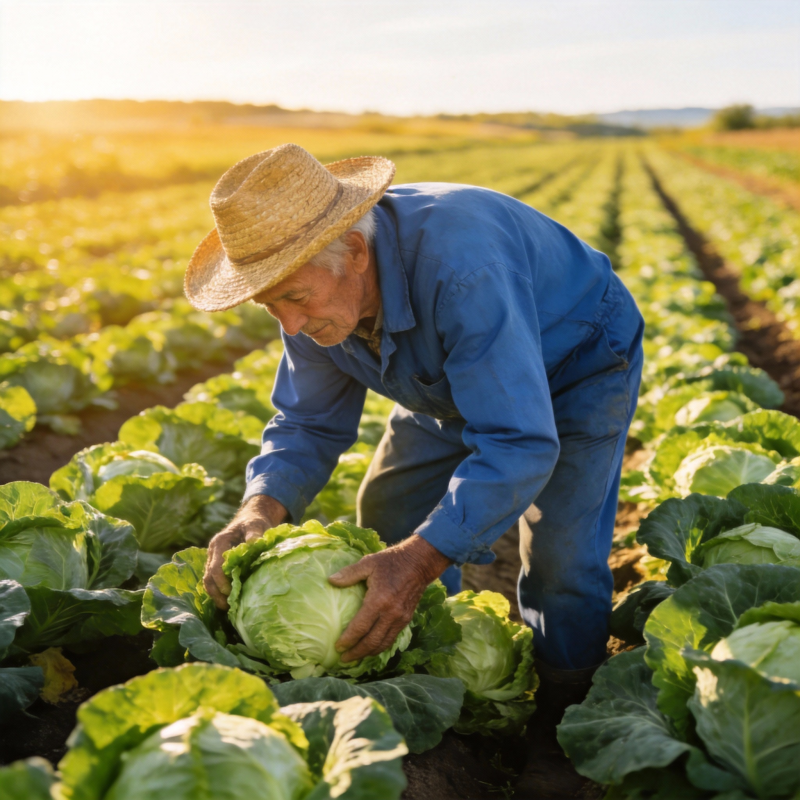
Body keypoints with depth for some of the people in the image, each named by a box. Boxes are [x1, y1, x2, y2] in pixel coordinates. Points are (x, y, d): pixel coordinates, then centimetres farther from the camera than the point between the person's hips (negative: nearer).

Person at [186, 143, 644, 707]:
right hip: (457, 379, 7)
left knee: (560, 559, -18)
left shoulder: (460, 267, -45)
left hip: (576, 366, -6)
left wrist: (419, 560, -53)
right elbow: (308, 423, -10)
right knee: (388, 522, 3)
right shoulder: (314, 287, -21)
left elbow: (520, 443, -45)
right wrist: (262, 507, -30)